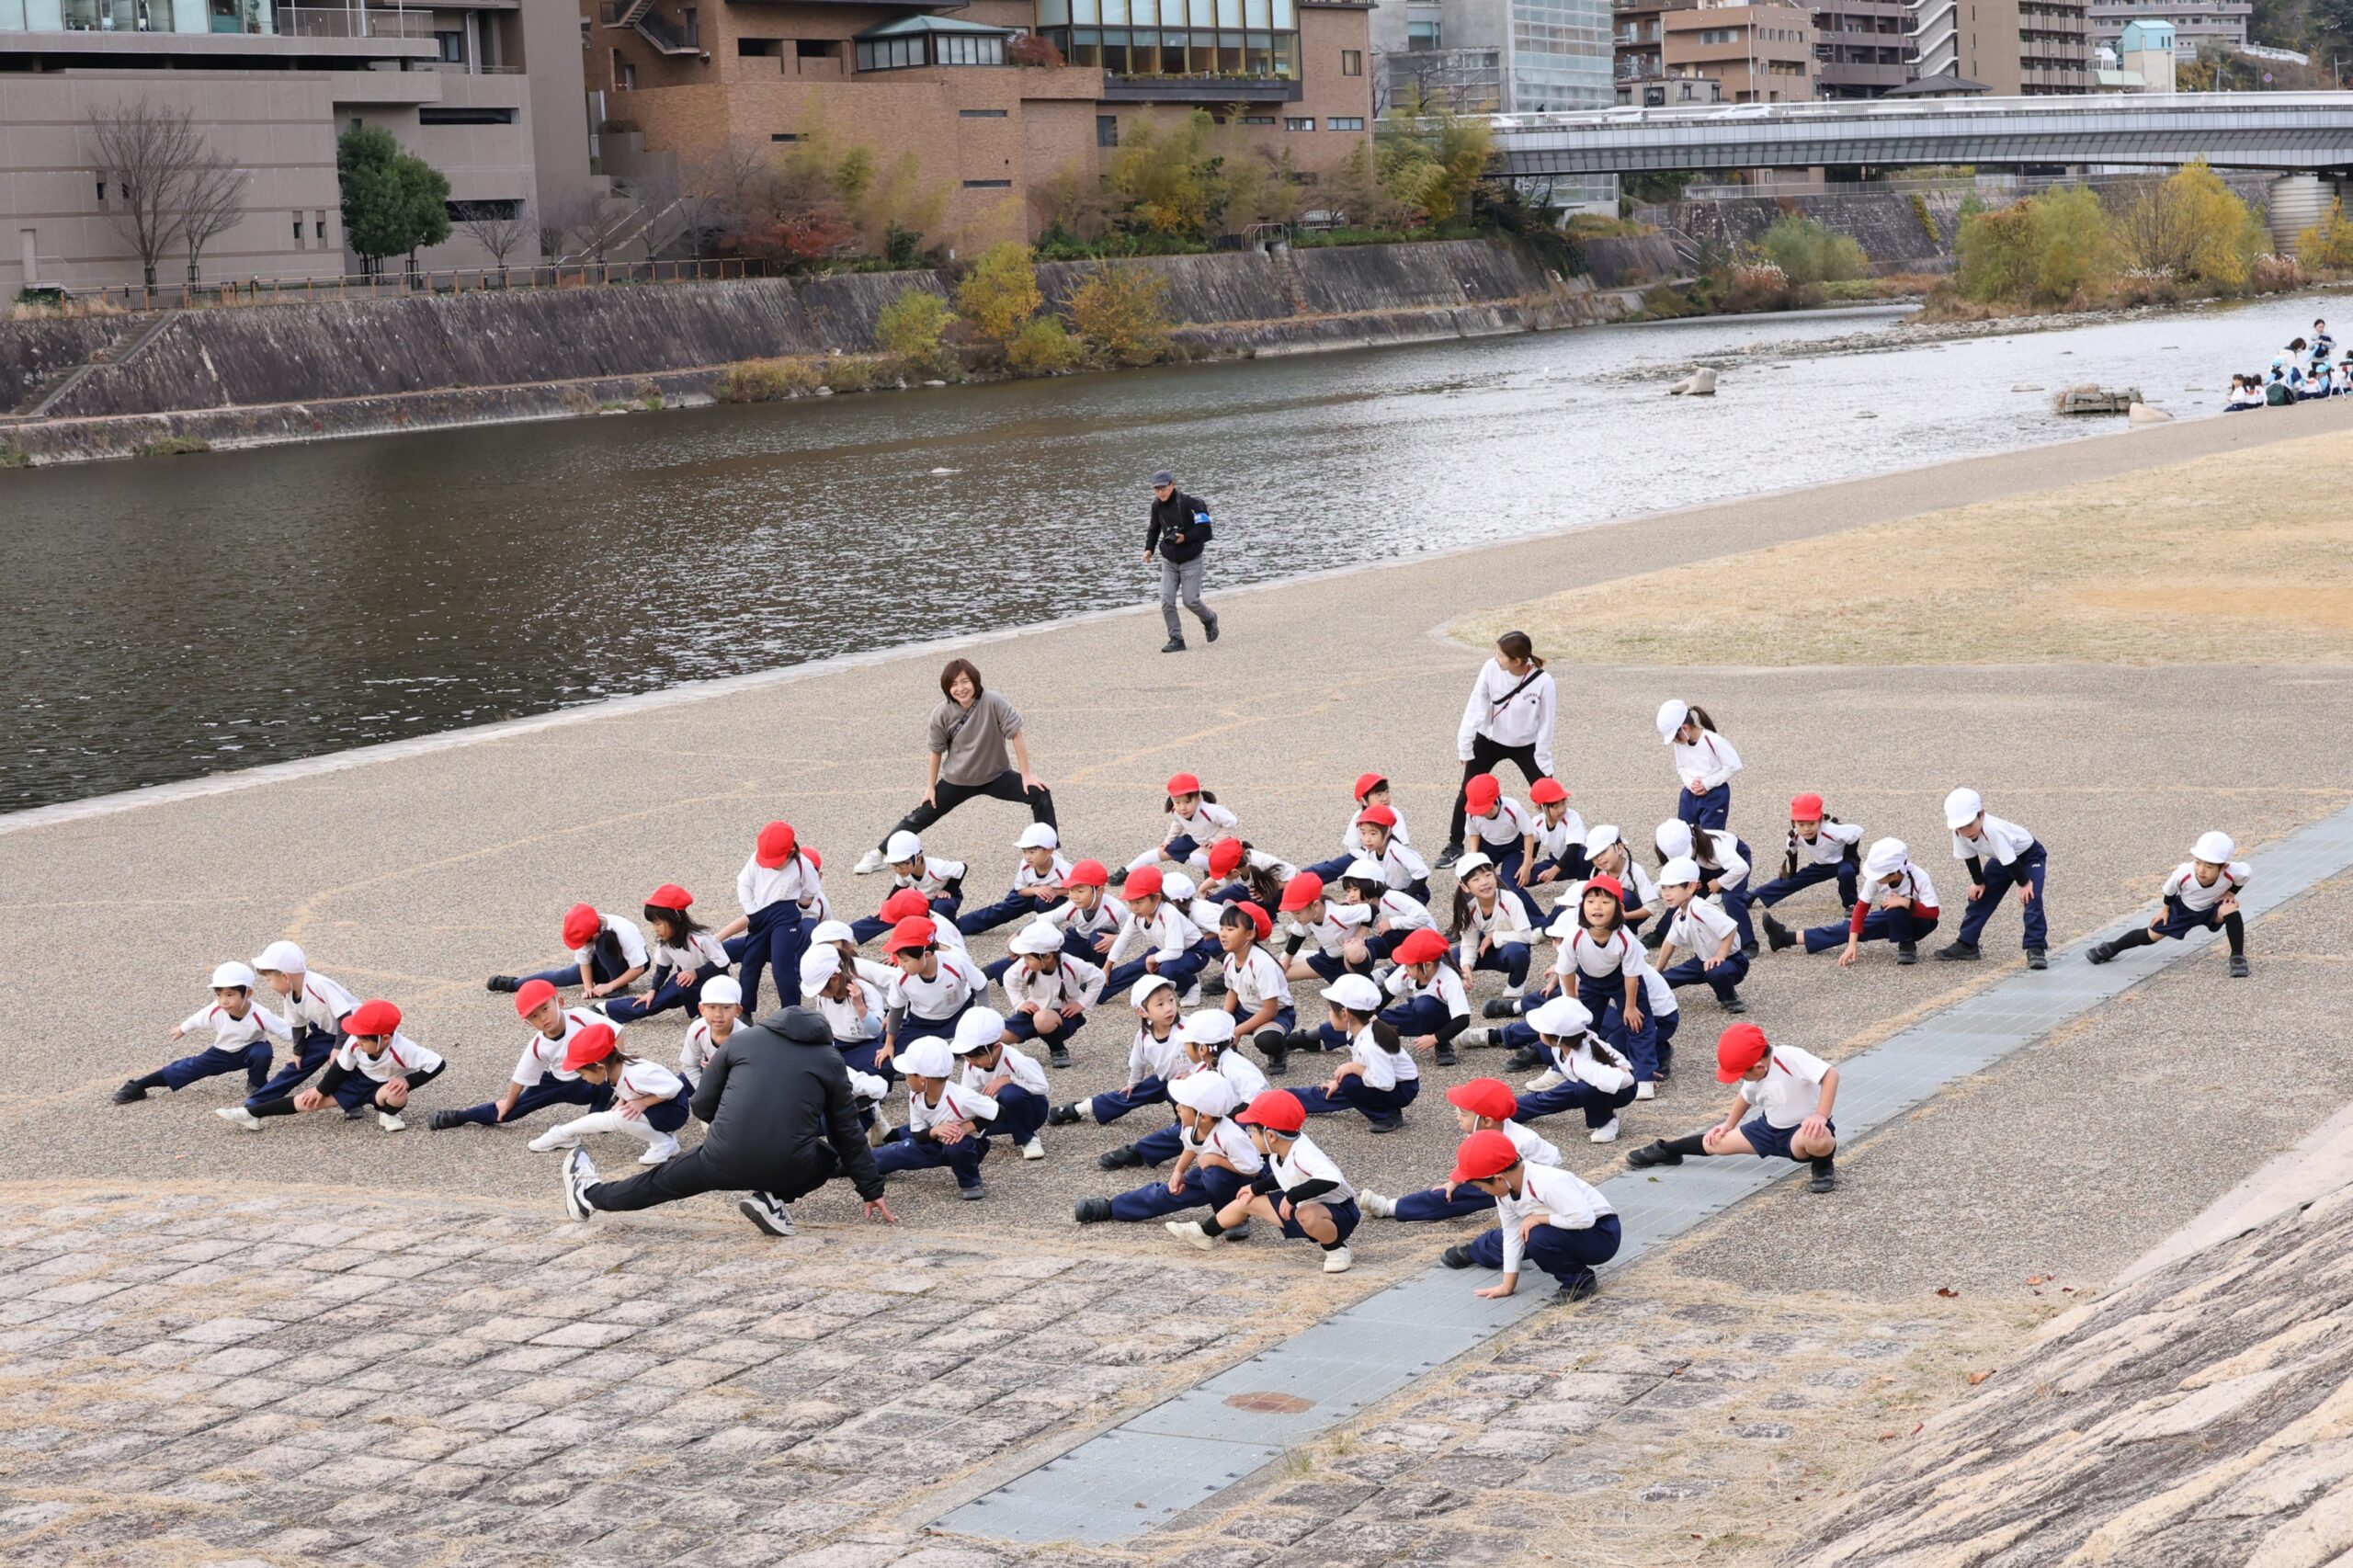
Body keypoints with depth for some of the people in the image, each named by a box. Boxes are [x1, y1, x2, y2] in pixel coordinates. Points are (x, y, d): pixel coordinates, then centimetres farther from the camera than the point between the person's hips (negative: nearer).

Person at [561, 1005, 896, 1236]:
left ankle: (588, 1195, 47)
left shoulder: (741, 1038, 14)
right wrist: (872, 1191, 23)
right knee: (833, 1157, 29)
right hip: (789, 1168, -1)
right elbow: (849, 1133, 15)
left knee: (664, 1179, 28)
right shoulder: (830, 1060, 13)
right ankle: (771, 1198, 9)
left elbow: (701, 1107, 14)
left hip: (725, 1160, 2)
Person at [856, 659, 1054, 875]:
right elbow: (937, 751, -2)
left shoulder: (993, 702, -23)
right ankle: (879, 854, 22)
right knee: (922, 816, 7)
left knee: (1041, 794, -17)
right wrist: (931, 786, 5)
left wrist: (1026, 775, -15)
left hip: (995, 775, -1)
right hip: (957, 780, 1)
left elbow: (1015, 735, -17)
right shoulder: (942, 714, -17)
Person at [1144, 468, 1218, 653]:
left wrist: (1186, 537, -24)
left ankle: (1209, 619, 31)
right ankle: (1176, 639, 1)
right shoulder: (1157, 506, 0)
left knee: (1190, 601, -2)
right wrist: (1149, 549, 1)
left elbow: (1204, 528, -16)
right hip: (1169, 561, 5)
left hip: (1190, 561, -5)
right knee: (1166, 601, -7)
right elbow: (1154, 528, 14)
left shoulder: (1189, 503, -19)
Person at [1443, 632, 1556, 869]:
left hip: (1526, 745, -2)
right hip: (1489, 741, 2)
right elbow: (1476, 707, -17)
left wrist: (1544, 765, -11)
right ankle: (1455, 846, 20)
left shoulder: (1542, 682, -25)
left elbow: (1545, 726, -16)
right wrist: (1465, 746, -17)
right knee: (1468, 793, 5)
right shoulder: (1491, 668, -22)